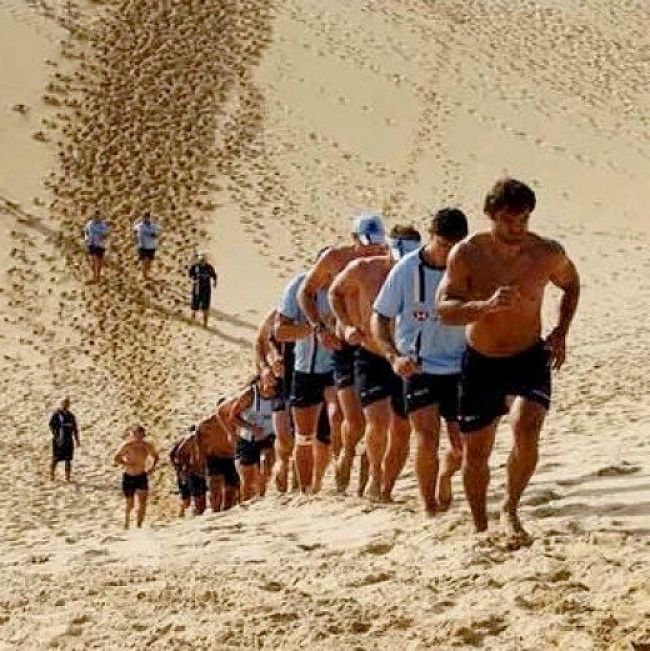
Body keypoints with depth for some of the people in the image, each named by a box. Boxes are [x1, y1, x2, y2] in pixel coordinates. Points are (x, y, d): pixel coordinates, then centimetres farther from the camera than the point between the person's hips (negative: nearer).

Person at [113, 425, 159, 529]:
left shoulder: (147, 445, -6)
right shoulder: (127, 445, -15)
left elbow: (155, 456, 12)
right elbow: (116, 458, -8)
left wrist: (152, 466, -7)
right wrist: (127, 464, -23)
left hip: (142, 477, 2)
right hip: (129, 477, -2)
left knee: (143, 504, -11)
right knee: (130, 504, 8)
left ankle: (139, 526, -1)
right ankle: (127, 523, 33)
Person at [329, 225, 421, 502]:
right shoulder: (363, 270, -12)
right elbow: (335, 292, 8)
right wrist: (347, 325, -4)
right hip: (371, 358, -2)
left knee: (402, 431, 5)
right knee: (378, 420, -20)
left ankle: (385, 489, 24)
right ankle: (375, 476, 6)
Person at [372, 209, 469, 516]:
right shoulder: (407, 269, -10)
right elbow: (379, 318, -2)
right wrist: (394, 356, -17)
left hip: (459, 367, 2)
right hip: (418, 367, -2)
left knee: (463, 445, 3)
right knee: (427, 438, -15)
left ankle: (446, 475, 37)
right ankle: (428, 506, 0)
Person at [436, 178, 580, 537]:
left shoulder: (548, 253, -9)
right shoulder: (466, 254, -13)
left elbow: (571, 284, 13)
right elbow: (444, 309, -20)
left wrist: (561, 332, 1)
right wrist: (487, 305, -37)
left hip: (529, 360, 0)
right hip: (480, 363, 1)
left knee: (526, 431, -26)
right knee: (475, 451, 8)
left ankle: (510, 509, -3)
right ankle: (480, 527, 30)